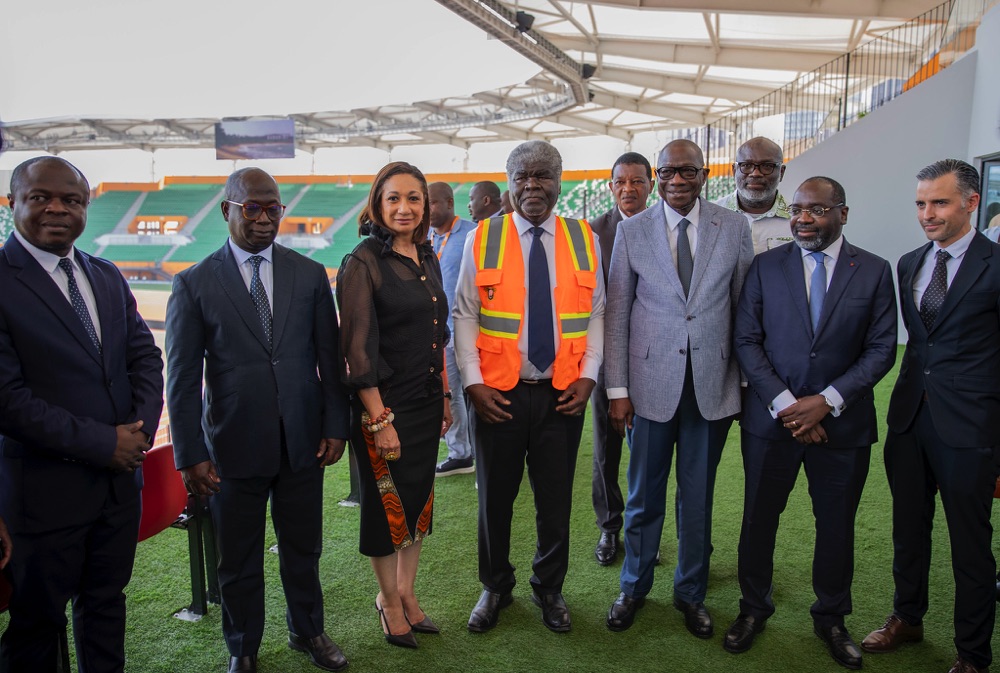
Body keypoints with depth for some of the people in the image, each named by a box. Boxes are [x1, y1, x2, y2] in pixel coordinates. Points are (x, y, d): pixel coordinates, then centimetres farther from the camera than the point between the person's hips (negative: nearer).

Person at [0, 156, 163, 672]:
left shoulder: (107, 277, 8)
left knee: (106, 602, 21)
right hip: (45, 489, -6)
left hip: (120, 480, 6)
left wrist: (141, 427, -10)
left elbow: (145, 355, 7)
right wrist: (102, 443, -17)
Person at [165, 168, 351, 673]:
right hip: (234, 446, -2)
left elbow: (330, 359, 4)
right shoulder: (194, 284, -5)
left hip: (303, 441, 2)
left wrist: (335, 426, 1)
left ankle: (307, 631, 42)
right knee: (238, 561, 14)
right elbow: (182, 379, -4)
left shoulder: (310, 275, 2)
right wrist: (190, 454, -7)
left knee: (303, 550, 18)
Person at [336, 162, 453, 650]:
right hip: (384, 405, -6)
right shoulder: (363, 263, -13)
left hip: (425, 403, 7)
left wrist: (444, 395, 13)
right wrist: (379, 419, -16)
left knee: (419, 499, 16)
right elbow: (358, 350, -15)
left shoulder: (427, 258, 8)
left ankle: (407, 592, 36)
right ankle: (389, 600, 31)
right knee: (387, 503, 9)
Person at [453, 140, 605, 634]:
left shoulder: (584, 239, 5)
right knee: (494, 497, 12)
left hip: (563, 392, 1)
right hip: (499, 392, -1)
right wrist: (472, 382, -8)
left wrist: (588, 376, -4)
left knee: (555, 499, 12)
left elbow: (596, 314, 6)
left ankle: (549, 588, 35)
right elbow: (465, 316, 0)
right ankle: (495, 588, 35)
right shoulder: (482, 239, 0)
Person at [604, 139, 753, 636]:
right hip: (651, 381, 0)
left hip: (712, 382, 1)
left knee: (698, 496, 13)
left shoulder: (734, 228, 1)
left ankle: (691, 593, 34)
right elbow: (616, 314, 0)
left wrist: (747, 380, 3)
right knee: (644, 495, 12)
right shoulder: (632, 231, -1)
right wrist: (617, 389, -3)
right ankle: (634, 587, 34)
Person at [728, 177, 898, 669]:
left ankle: (831, 617, 34)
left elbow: (881, 349, -2)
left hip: (843, 423, 0)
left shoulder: (874, 271, 0)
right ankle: (754, 608, 31)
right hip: (771, 420, 0)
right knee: (759, 517, 10)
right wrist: (785, 404, -12)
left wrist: (826, 401, -13)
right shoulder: (765, 266, 0)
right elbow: (746, 341, -3)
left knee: (837, 524, 13)